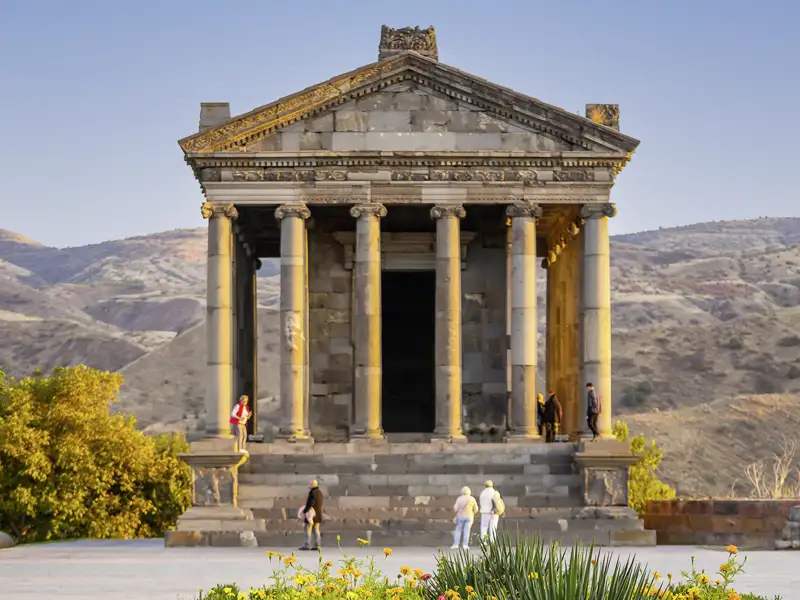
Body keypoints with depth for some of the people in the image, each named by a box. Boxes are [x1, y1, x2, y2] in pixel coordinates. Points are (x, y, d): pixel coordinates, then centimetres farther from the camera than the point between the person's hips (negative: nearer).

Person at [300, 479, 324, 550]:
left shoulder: (312, 492, -15)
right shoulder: (320, 492, 12)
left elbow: (310, 503, -19)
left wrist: (305, 511, -12)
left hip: (311, 513, -9)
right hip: (318, 514, 9)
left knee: (308, 529, -5)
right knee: (316, 530, 11)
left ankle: (307, 545, -8)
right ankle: (317, 545, 8)